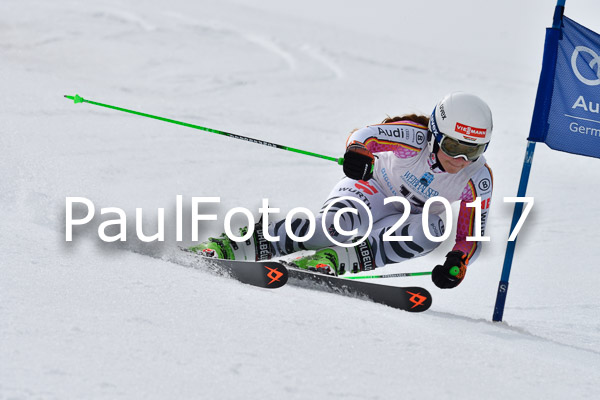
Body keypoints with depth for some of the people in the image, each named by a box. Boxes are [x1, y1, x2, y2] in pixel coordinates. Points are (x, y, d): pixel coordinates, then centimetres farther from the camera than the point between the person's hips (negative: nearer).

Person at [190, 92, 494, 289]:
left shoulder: (478, 181, -19)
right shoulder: (415, 138, -26)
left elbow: (471, 236, -14)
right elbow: (367, 134, -33)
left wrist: (459, 261, -36)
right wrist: (358, 150, -58)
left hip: (403, 223, 3)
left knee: (432, 229, -33)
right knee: (339, 223, -37)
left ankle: (341, 259, -39)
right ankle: (234, 247, -41)